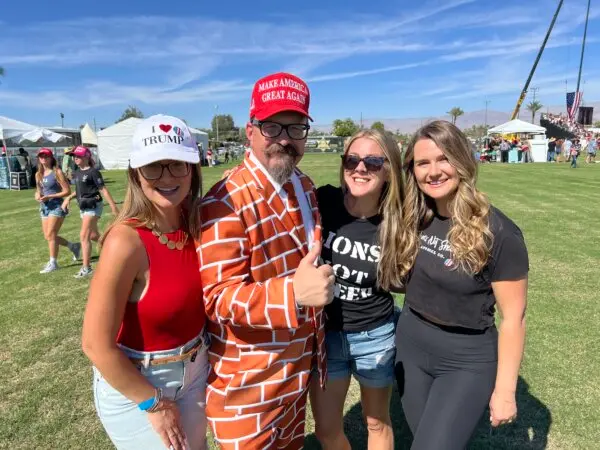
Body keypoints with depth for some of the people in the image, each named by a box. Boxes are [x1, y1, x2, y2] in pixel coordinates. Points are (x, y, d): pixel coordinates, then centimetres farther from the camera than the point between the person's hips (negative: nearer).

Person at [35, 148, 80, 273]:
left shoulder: (57, 172, -9)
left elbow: (67, 191, -13)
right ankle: (73, 246, 28)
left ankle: (53, 263, 3)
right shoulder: (38, 174, 11)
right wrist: (37, 195, -3)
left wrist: (49, 197, -19)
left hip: (57, 206, -8)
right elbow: (39, 190, 20)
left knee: (50, 235, -8)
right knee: (47, 236, 9)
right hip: (44, 207, 8)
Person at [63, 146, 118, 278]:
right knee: (93, 235, 16)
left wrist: (113, 206, -17)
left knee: (84, 236, -11)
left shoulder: (93, 172, -12)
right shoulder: (77, 172, 11)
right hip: (83, 206, 9)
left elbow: (103, 190, -15)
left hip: (93, 206, -9)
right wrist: (69, 197, 9)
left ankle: (86, 268, -5)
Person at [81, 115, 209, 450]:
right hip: (133, 384, -5)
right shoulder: (127, 241, -27)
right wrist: (154, 404, -13)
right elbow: (96, 345, -22)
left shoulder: (197, 226, -10)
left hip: (195, 371, 6)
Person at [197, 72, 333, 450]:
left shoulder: (305, 186, 2)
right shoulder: (225, 204, -25)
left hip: (300, 364, 8)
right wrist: (293, 293, -43)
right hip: (249, 381, -7)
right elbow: (219, 298, -29)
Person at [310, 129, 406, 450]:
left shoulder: (397, 222, -14)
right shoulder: (322, 202, -16)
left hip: (375, 336, 0)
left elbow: (401, 281, 1)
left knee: (377, 423, 23)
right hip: (324, 334, 1)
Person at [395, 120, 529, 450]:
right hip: (410, 346, 5)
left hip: (467, 360, -5)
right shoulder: (415, 219, -4)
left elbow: (513, 317, -14)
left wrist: (505, 389, -10)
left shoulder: (498, 232, -20)